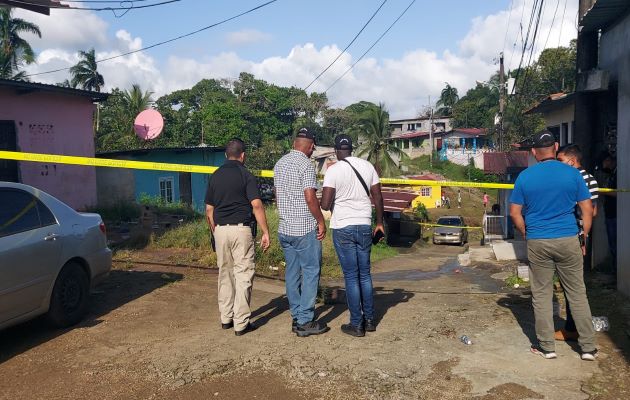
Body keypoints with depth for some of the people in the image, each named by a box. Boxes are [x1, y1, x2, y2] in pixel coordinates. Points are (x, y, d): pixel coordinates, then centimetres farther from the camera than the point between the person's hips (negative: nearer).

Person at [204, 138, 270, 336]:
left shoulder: (215, 176, 10)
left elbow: (209, 210, 12)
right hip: (241, 230, -5)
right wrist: (266, 232, -12)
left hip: (220, 229, 5)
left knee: (225, 275, 15)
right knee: (243, 275, 1)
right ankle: (241, 323, 3)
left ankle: (226, 318, 23)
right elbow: (256, 205, -15)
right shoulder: (246, 175, -5)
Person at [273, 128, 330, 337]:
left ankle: (296, 318, 18)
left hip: (284, 228, 8)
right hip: (305, 229, -8)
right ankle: (305, 321, 1)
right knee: (311, 272, -1)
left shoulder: (279, 164, 12)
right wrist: (321, 221, -9)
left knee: (292, 273, 11)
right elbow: (310, 196, -19)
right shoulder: (306, 164, -12)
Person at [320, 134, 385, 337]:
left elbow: (325, 204, -15)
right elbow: (378, 198, 5)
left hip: (343, 227, -4)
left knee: (351, 276, 3)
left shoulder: (333, 170, -10)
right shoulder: (368, 166, 3)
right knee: (365, 274, 15)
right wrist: (380, 223, 16)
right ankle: (369, 320, 22)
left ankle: (356, 324, 9)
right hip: (365, 226, 4)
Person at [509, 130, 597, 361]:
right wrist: (583, 238, 12)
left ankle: (546, 346, 16)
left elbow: (515, 214, 0)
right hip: (568, 240, 0)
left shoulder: (525, 177, -2)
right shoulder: (572, 173, -2)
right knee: (577, 293, 10)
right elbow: (588, 210, 1)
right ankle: (588, 347, 16)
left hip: (537, 243, 0)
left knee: (541, 294, 8)